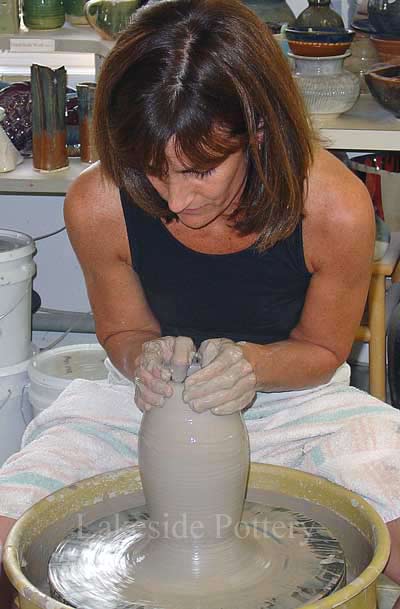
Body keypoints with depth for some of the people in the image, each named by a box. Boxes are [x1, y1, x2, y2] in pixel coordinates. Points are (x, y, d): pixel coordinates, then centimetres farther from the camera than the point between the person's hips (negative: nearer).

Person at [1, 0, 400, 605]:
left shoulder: (336, 208, -26)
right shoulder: (97, 205, -22)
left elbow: (321, 350, -6)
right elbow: (123, 333, -1)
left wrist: (250, 363, -28)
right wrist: (147, 358, -25)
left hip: (294, 402, 0)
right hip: (151, 402, 1)